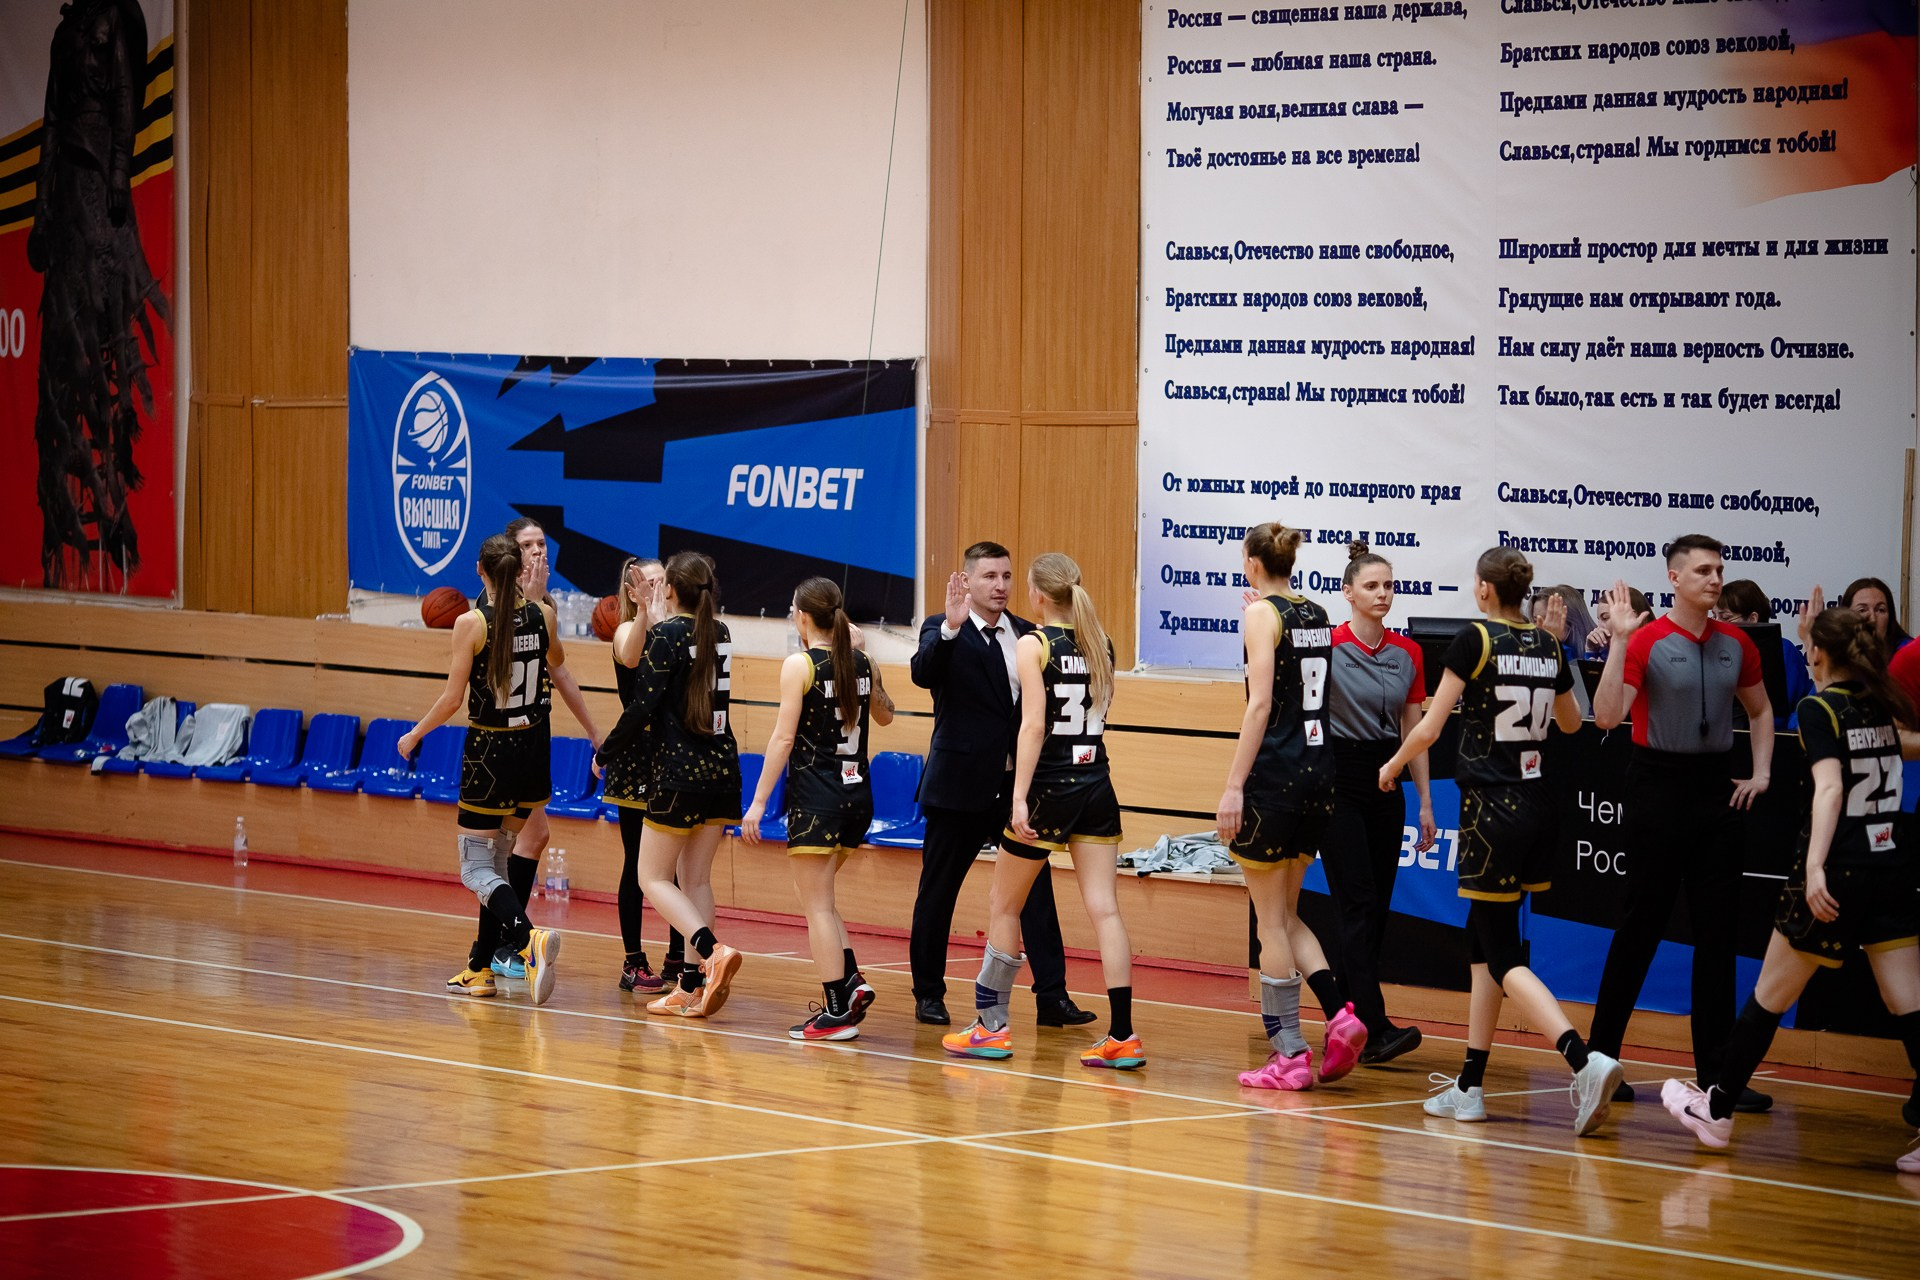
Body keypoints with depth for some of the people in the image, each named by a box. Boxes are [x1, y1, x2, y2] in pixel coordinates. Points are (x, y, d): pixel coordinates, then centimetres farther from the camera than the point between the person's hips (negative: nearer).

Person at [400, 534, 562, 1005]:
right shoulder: (542, 616, -1)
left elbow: (452, 698, -11)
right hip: (534, 749, 5)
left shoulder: (472, 624, -14)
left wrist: (414, 735, 4)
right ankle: (481, 968, 21)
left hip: (489, 752, -5)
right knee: (497, 859, 19)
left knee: (477, 869, 1)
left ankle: (528, 939, -26)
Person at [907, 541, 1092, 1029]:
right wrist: (950, 628, -37)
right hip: (960, 784, -3)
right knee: (937, 893, 6)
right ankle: (929, 994, 18)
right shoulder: (943, 632, -3)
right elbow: (923, 673, -24)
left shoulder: (1026, 635, 9)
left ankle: (1052, 997, -2)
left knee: (1035, 889, -2)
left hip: (1017, 784, 4)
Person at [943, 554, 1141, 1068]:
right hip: (1097, 785, 5)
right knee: (1103, 907, 0)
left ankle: (991, 1026, 15)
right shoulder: (1099, 642, 8)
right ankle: (1122, 1036, -7)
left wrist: (1020, 798, -20)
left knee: (1004, 906, 10)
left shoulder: (1034, 645, -8)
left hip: (1049, 787, -5)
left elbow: (1034, 724, -17)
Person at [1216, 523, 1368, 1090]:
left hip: (1274, 774, -7)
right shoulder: (1317, 616, 12)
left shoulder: (1263, 614, -8)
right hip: (1318, 774, 7)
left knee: (1271, 920, 0)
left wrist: (1233, 784, -17)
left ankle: (1289, 1054, 0)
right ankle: (1339, 1013, -1)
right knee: (1286, 915, 16)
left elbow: (1261, 703, -16)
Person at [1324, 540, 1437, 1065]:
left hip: (1386, 783, 6)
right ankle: (1374, 1028, -18)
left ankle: (1350, 1025, 14)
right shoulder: (1328, 646, -8)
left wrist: (1425, 800, 11)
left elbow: (1413, 731, 13)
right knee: (1357, 903, -12)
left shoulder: (1408, 653, 7)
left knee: (1377, 907, 6)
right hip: (1339, 781, -6)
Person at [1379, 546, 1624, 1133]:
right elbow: (1571, 722, 26)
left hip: (1492, 809, -7)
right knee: (1483, 937, 17)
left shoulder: (1476, 640, -11)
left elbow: (1428, 728, -8)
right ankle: (1470, 1086, 17)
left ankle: (1585, 1060, -26)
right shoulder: (1547, 646, 8)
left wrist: (1393, 766, 11)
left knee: (1503, 955, -6)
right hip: (1537, 804, 7)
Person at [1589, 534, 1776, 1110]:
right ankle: (1601, 1057, 8)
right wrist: (1619, 641, -24)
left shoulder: (1735, 643, 7)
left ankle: (1716, 1070, 8)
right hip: (1659, 786, -5)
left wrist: (1761, 771, 10)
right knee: (1643, 924, -2)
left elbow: (1760, 710, 23)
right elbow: (1607, 715, -19)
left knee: (1717, 931, 4)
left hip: (1716, 789, 5)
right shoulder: (1647, 640, -8)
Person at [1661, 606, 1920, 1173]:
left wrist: (1815, 865, -31)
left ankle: (1717, 1110, 22)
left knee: (1770, 996, 9)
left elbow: (1830, 786, -21)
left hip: (1838, 873, -6)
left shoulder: (1818, 708, -7)